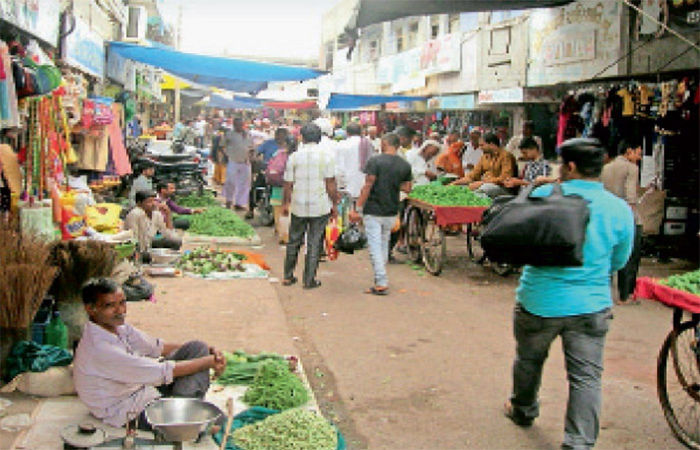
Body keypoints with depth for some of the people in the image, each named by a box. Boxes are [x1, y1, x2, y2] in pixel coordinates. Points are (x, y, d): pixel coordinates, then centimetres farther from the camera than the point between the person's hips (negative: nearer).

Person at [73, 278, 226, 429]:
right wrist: (209, 362, -19)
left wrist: (207, 350, 0)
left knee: (197, 348, -1)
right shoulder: (99, 348, -30)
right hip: (128, 413, -9)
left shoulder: (118, 326, -2)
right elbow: (162, 373, -28)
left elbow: (157, 347, 9)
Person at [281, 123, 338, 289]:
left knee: (294, 241, 15)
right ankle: (309, 280, 8)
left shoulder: (294, 157, -1)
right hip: (320, 207, -2)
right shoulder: (326, 156, -5)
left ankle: (288, 276, 23)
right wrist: (334, 204, 3)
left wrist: (286, 203, 14)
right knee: (314, 243, 5)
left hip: (298, 207, 2)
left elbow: (288, 184, 2)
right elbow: (331, 184, -7)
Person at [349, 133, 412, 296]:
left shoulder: (375, 161, -11)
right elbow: (407, 189, 8)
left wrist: (358, 209, -11)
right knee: (384, 245, 20)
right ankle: (380, 279, 28)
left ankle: (381, 283, -5)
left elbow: (368, 186, -15)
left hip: (373, 211, -5)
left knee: (375, 247, -2)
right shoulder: (405, 165, 4)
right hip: (391, 212, 5)